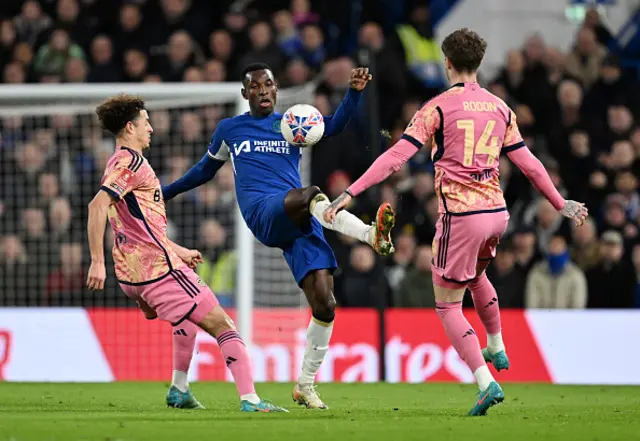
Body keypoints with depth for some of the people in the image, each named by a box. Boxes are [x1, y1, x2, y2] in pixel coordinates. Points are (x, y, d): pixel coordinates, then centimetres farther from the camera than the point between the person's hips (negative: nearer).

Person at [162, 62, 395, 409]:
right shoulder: (229, 129, 21)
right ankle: (371, 234, -62)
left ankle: (305, 385, 4)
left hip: (300, 222, 2)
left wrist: (354, 93, -16)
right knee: (310, 194, -38)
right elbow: (205, 170, 35)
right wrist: (164, 193, 38)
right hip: (263, 214, -2)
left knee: (325, 304, -10)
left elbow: (333, 126, 1)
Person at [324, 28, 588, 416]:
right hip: (497, 213, 6)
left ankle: (486, 382, -11)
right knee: (476, 275, 36)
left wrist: (351, 193, -15)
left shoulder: (439, 107, -7)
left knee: (448, 305, 3)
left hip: (460, 216, -6)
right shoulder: (500, 108, 8)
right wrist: (561, 204, 24)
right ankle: (497, 349, 47)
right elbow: (529, 164, 11)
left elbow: (396, 156, -14)